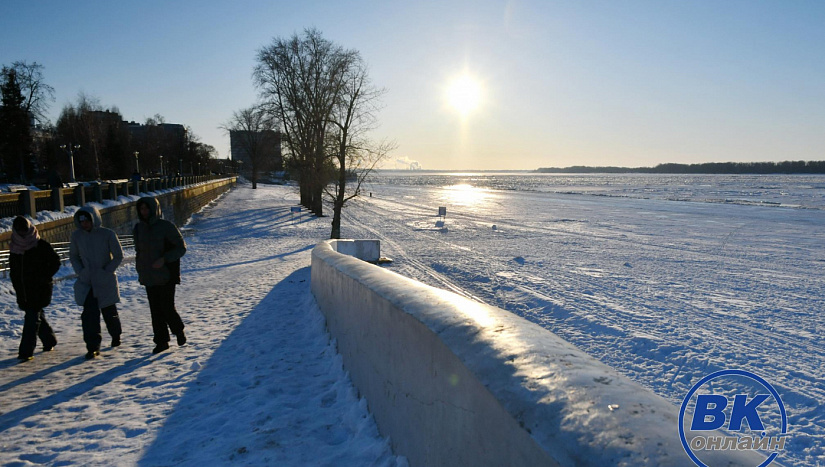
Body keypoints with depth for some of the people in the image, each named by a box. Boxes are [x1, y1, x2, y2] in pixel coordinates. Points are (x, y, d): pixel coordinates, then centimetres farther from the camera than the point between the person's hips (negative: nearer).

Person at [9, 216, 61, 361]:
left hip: (40, 289, -3)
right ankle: (49, 341, 26)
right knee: (36, 315, 13)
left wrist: (44, 277, -11)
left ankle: (26, 351, -5)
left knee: (32, 317, -3)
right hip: (24, 289, 3)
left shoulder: (41, 245, -6)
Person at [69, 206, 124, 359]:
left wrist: (106, 272, -11)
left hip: (106, 282, -2)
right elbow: (73, 256, 12)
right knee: (89, 313, -9)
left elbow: (119, 256, -3)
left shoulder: (108, 234, -9)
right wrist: (80, 272, -3)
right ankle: (93, 346, -3)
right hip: (86, 282, 2)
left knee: (109, 312, 12)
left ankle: (116, 335, 39)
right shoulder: (76, 235, -1)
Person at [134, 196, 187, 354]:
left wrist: (164, 259, -21)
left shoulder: (166, 226, -9)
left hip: (166, 275, -5)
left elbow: (181, 248, -8)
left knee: (167, 308, -5)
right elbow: (139, 251, 20)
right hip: (149, 277, 5)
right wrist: (140, 271, 15)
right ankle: (161, 341, 16)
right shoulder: (138, 228, 8)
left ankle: (179, 330, 21)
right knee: (155, 310, 6)